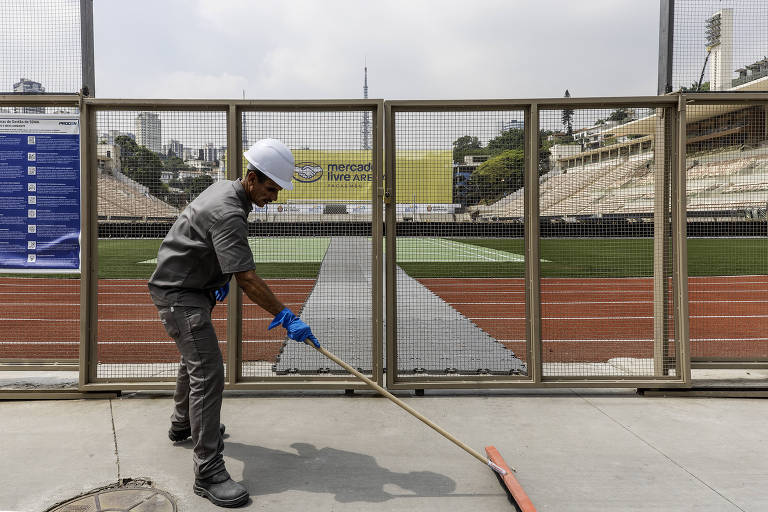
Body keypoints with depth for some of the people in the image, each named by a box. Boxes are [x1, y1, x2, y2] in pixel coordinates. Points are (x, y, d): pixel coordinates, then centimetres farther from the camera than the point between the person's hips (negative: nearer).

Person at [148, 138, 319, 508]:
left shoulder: (225, 188, 3)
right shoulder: (228, 213, -29)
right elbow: (247, 279, -34)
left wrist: (220, 279, 17)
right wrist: (286, 317, -34)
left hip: (194, 288, 11)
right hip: (177, 293, -11)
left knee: (195, 358, 26)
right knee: (207, 373, -16)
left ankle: (183, 425, 49)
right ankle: (208, 473, -12)